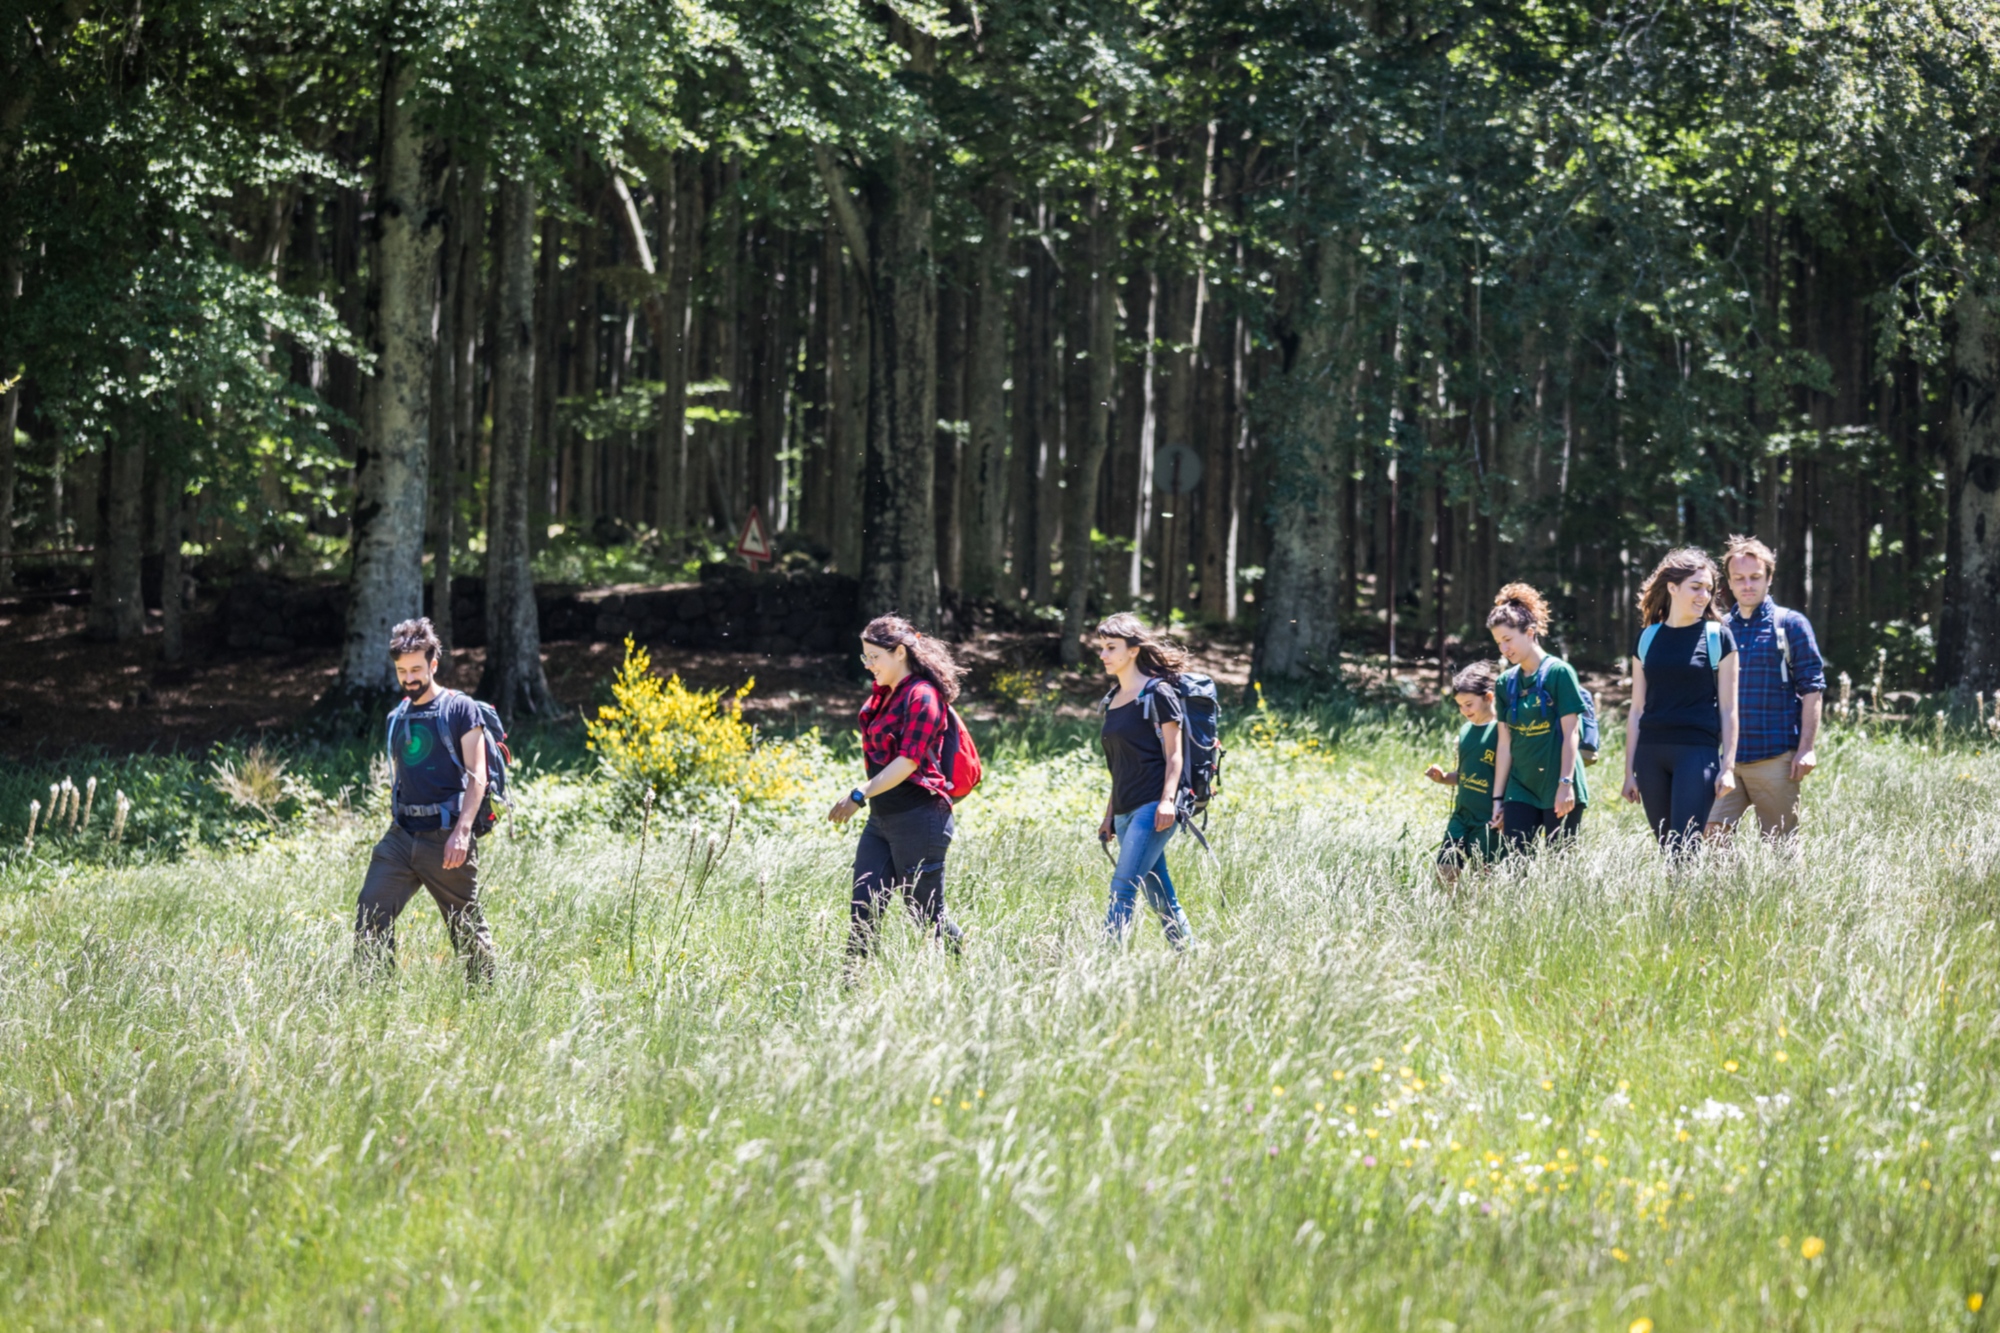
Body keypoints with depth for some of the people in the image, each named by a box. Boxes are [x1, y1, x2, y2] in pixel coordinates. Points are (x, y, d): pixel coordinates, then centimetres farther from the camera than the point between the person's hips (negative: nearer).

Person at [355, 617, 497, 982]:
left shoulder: (460, 709, -3)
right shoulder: (397, 718, 16)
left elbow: (477, 777, -9)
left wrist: (462, 832, -19)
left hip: (444, 838, -5)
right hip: (401, 836, 5)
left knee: (467, 927, 3)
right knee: (370, 918, -7)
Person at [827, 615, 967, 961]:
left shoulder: (922, 696, -14)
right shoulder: (883, 695, 12)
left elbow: (909, 760, -22)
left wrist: (860, 795, -24)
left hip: (918, 819, -9)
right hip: (881, 818, 9)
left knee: (927, 916, -1)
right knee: (863, 909, 2)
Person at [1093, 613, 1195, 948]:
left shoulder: (1158, 693, -5)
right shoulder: (1113, 700, 18)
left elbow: (1174, 755, -9)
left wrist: (1167, 800, -21)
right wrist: (1109, 815, 20)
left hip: (1152, 806, -8)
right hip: (1126, 810, 8)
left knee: (1123, 889, -16)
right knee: (1158, 898, 9)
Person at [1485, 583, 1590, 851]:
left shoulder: (1559, 672, -6)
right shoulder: (1506, 682, 9)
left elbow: (1571, 733, -8)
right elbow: (1505, 742, 11)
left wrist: (1566, 783, -15)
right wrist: (1498, 798, 9)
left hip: (1558, 791, -5)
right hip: (1520, 791, 5)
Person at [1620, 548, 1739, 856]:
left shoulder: (1718, 637, 3)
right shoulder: (1647, 639, 11)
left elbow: (1728, 709, 2)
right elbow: (1637, 709, 14)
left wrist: (1728, 767, -5)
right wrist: (1630, 770, 10)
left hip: (1698, 751, -4)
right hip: (1650, 755, 4)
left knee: (1685, 848, -12)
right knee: (1665, 846, 4)